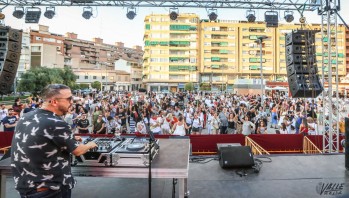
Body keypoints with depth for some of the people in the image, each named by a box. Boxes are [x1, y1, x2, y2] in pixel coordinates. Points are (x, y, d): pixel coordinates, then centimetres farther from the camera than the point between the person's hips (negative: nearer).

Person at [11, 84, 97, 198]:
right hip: (47, 189, -8)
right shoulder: (56, 124, -25)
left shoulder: (25, 117, 1)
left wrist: (70, 139, 19)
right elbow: (78, 151, -12)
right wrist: (90, 145, 8)